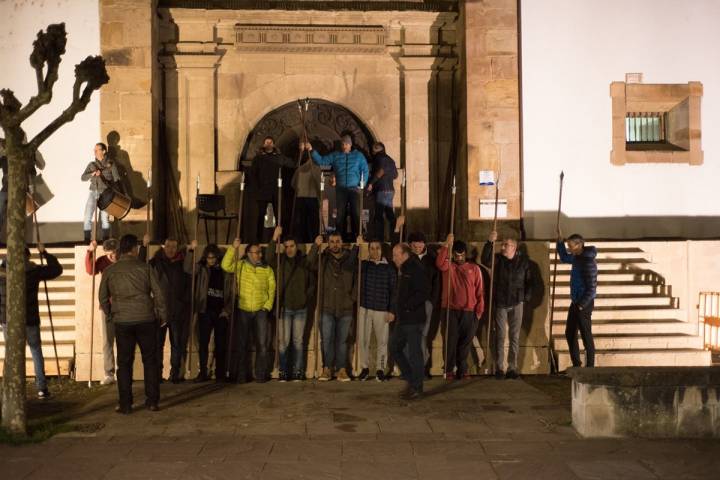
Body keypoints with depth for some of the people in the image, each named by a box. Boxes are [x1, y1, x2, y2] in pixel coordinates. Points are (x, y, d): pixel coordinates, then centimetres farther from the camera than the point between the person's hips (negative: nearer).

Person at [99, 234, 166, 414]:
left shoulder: (110, 271, 2)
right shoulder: (145, 267, -2)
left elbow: (103, 297, 8)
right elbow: (158, 293, -2)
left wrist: (110, 315, 23)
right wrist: (162, 315, 8)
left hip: (122, 322, 1)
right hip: (146, 319, -1)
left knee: (124, 362, 8)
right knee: (150, 360, 10)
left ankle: (125, 404, 10)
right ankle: (152, 401, 12)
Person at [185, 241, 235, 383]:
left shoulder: (225, 271, 3)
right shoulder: (202, 268, 3)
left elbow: (231, 292, 4)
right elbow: (188, 269, -15)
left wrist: (227, 310, -3)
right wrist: (191, 250, -23)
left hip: (221, 312, 0)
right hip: (205, 311, 0)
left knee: (221, 344, 5)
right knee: (203, 343, 1)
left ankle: (220, 374, 12)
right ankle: (203, 372, 9)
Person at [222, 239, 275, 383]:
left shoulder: (267, 269, 7)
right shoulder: (240, 265, 4)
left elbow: (272, 288, 6)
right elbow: (226, 266, -12)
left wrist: (268, 305, -3)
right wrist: (233, 248, -17)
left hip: (261, 311, 1)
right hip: (242, 310, 0)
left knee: (262, 343, -3)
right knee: (240, 343, 5)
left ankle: (261, 374, 7)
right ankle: (240, 375, 13)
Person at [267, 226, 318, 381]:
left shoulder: (304, 261, 4)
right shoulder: (280, 261, 2)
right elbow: (269, 258, -20)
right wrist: (274, 238, -27)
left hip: (300, 307, 1)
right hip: (284, 307, -1)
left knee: (298, 341, 6)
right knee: (283, 341, -2)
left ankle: (298, 373, 11)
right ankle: (283, 373, 5)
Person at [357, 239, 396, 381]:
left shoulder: (389, 268, 5)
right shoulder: (363, 265, 6)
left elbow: (393, 290, 5)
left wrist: (391, 310, -1)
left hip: (382, 310, 0)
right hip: (364, 308, 1)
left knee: (382, 341, 1)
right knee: (363, 340, 2)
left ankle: (380, 369, 14)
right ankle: (364, 368, 15)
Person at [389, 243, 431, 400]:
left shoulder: (416, 270, -14)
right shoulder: (402, 270, 14)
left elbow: (424, 293, -22)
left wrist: (406, 306, -22)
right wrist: (394, 311, 12)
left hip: (414, 319, -10)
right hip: (402, 319, 10)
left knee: (414, 353, -2)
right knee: (394, 347, 15)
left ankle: (417, 388, 10)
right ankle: (412, 381, 25)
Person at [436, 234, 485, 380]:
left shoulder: (474, 268, 8)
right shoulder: (448, 266, 6)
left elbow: (480, 291, 7)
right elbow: (439, 263, -20)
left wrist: (479, 310, 1)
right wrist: (446, 245, -27)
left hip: (469, 312, 1)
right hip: (451, 310, -1)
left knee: (465, 342, 6)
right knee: (451, 341, 1)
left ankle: (462, 370, 17)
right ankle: (449, 369, 11)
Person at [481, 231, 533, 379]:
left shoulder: (523, 261, 0)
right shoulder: (498, 259, -2)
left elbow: (529, 281, 7)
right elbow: (484, 260, -23)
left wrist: (526, 298, 0)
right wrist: (490, 242, -31)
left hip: (516, 304, 1)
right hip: (500, 303, 0)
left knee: (515, 337, 4)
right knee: (500, 336, 1)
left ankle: (512, 368, 10)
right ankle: (499, 368, 6)